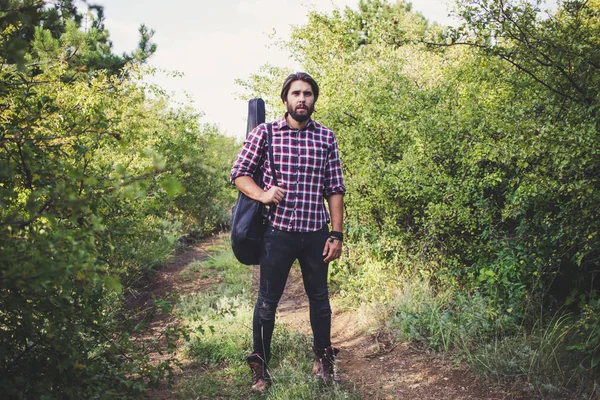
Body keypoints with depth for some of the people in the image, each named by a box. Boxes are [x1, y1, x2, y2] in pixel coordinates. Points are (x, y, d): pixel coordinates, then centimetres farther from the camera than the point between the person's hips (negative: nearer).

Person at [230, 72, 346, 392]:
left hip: (316, 233, 2)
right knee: (267, 300, 7)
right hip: (278, 231, -2)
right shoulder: (264, 133, -1)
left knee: (319, 297, 15)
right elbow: (239, 173, 2)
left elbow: (335, 189, 4)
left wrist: (336, 234, 0)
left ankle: (323, 360, 34)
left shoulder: (326, 137, 4)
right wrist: (263, 195, -16)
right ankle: (260, 366, 23)